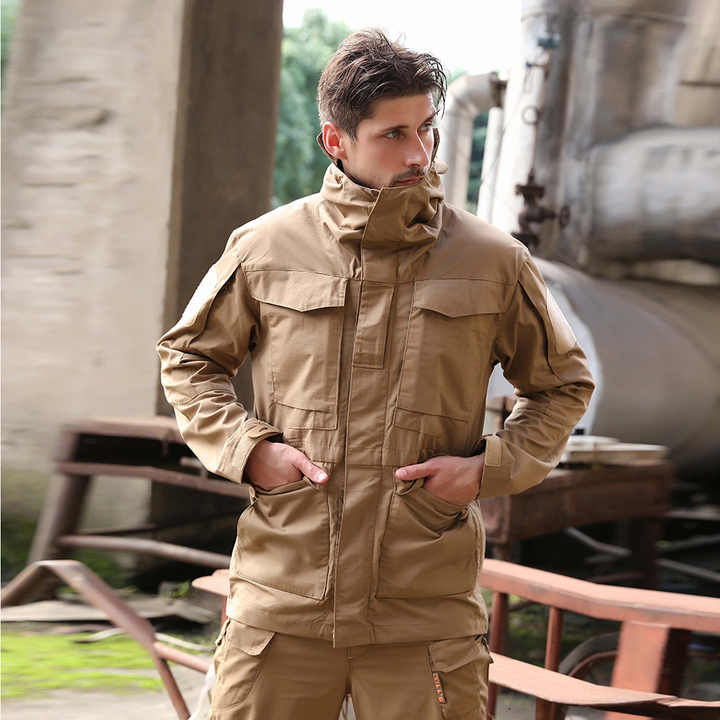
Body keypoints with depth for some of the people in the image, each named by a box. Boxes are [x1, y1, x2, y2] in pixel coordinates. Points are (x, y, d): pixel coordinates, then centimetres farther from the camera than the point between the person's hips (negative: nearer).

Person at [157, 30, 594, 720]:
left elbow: (563, 383, 17)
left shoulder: (494, 261, 4)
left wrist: (492, 467, 1)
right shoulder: (265, 247, 3)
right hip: (280, 603, 0)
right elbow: (188, 357, 17)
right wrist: (247, 449, 0)